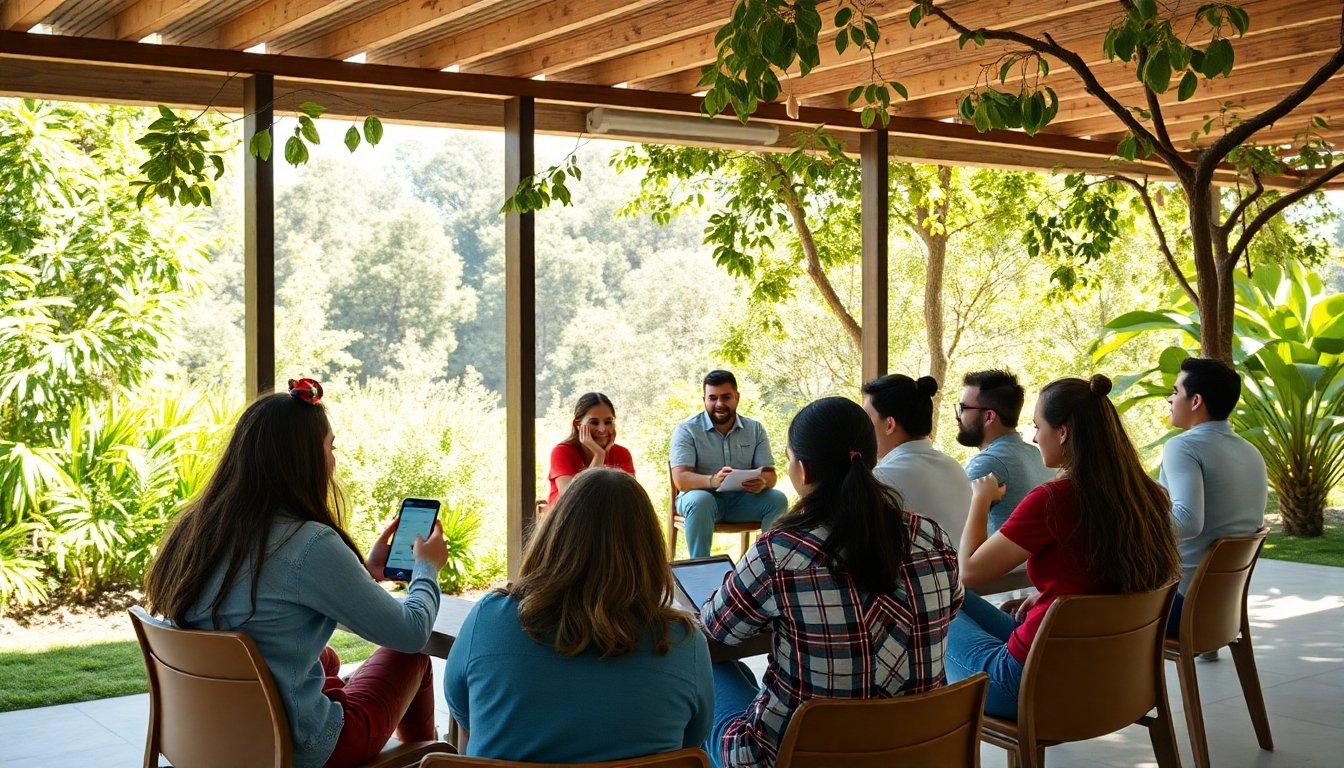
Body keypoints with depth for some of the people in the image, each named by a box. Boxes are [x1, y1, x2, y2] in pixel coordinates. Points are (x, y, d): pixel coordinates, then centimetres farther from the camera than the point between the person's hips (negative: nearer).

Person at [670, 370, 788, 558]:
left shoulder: (755, 429, 4)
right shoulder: (686, 430, -7)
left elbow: (770, 474, -1)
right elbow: (680, 479, -18)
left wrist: (763, 482, -28)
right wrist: (712, 480, -40)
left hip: (742, 499, 3)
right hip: (703, 495, -3)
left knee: (777, 500, -22)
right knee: (699, 501, -36)